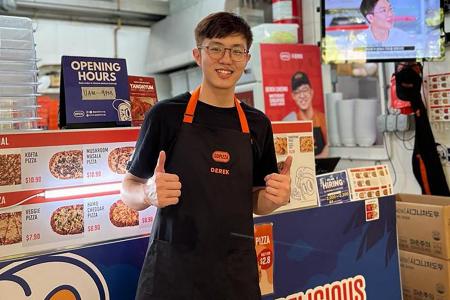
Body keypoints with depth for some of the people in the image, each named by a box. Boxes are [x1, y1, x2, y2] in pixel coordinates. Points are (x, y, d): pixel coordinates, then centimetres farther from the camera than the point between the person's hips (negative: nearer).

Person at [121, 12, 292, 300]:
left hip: (237, 272, 4)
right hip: (172, 269, -3)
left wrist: (277, 196, -10)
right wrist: (150, 193, -23)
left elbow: (257, 203, 11)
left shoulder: (258, 124, 4)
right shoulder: (166, 114, -8)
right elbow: (129, 190, -3)